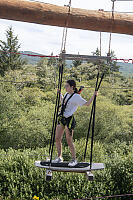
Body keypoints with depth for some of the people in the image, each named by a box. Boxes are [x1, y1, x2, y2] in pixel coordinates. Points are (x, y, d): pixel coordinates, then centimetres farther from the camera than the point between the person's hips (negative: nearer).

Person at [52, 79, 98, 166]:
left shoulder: (76, 96, -10)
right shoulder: (67, 94, 12)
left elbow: (87, 104, -8)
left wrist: (94, 95, -16)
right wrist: (60, 94, 35)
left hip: (69, 120, -8)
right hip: (62, 118, 8)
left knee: (69, 141, -2)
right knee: (57, 139, 8)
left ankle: (74, 159, 13)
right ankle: (59, 157, 23)